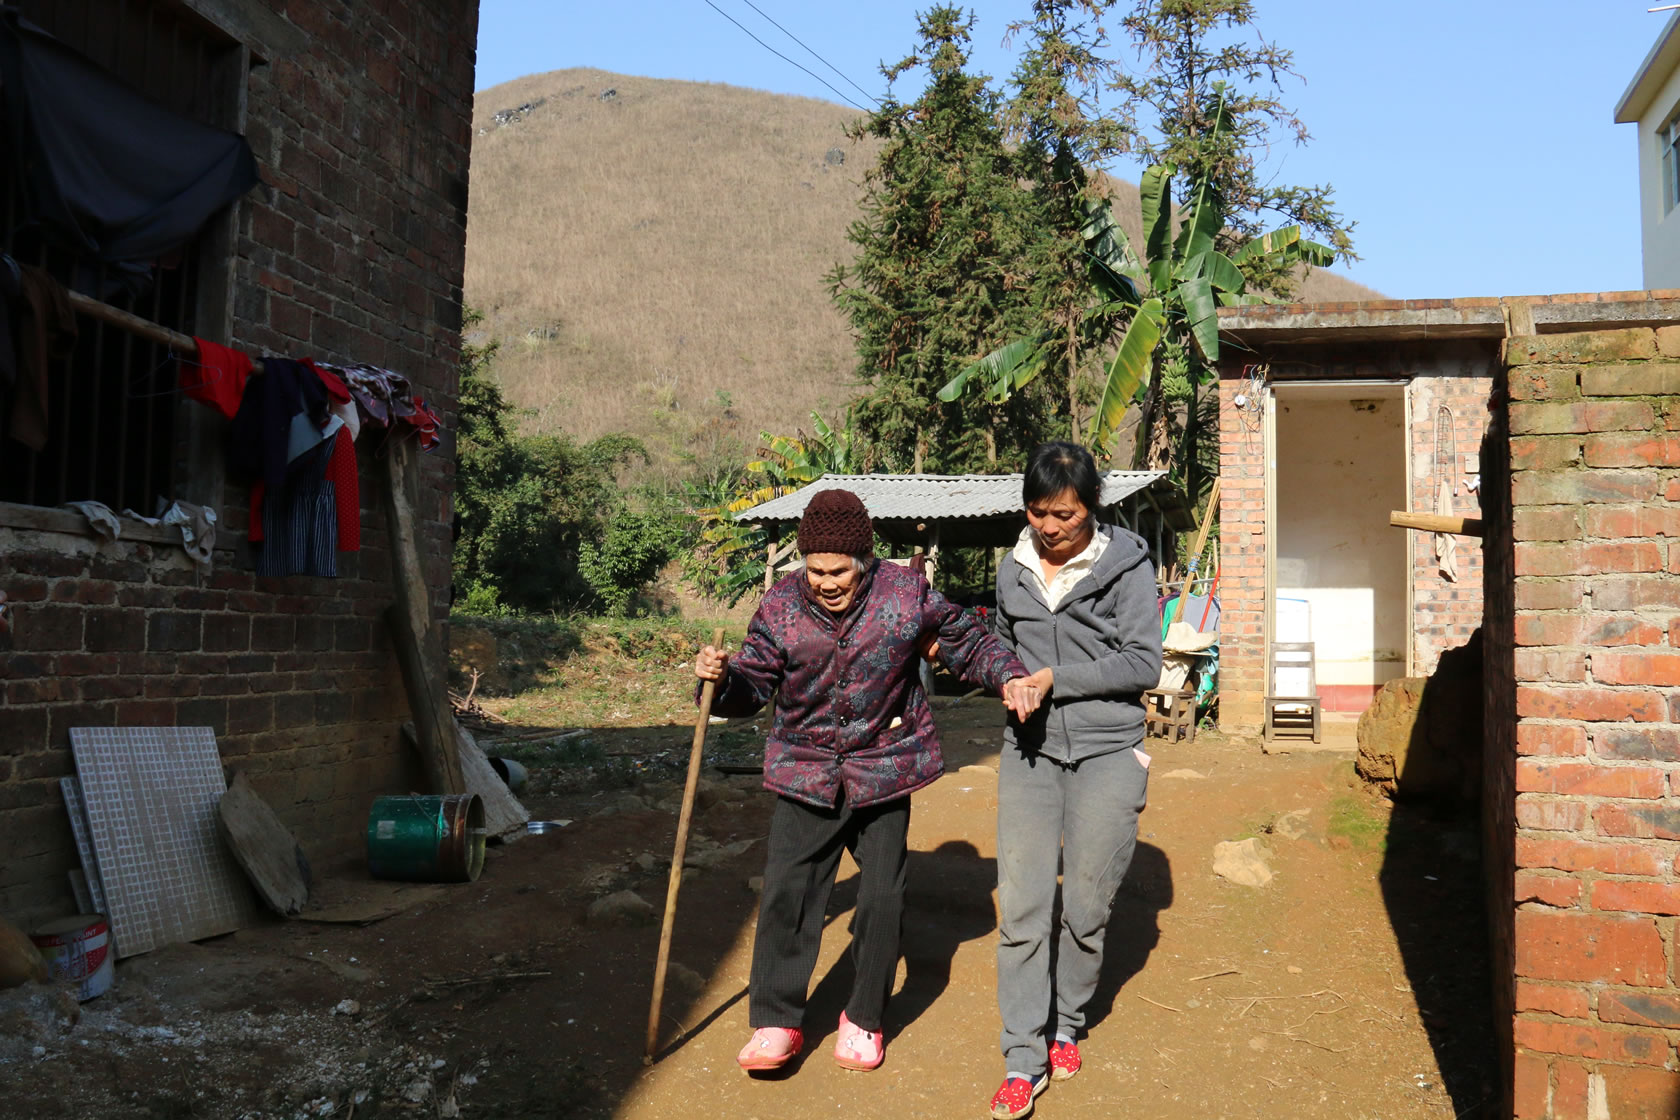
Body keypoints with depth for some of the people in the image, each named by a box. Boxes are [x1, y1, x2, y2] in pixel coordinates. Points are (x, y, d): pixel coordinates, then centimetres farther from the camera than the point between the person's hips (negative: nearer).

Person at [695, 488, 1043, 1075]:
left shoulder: (906, 593, -9)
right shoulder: (780, 606, -6)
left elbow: (968, 642, 2)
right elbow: (753, 685, -1)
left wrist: (1010, 676, -15)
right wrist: (722, 679, -22)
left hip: (884, 770, 0)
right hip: (806, 773, 1)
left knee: (881, 896, 3)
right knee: (786, 890, -4)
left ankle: (864, 1018, 24)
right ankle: (776, 1022, 12)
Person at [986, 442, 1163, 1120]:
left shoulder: (1126, 566, -4)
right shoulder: (1014, 571, 9)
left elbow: (1143, 663, -9)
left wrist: (1056, 679, -13)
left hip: (1106, 751, -3)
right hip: (1030, 750, 3)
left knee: (1086, 905, 6)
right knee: (1021, 905, -3)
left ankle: (1067, 1026, 30)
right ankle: (1024, 1058, 6)